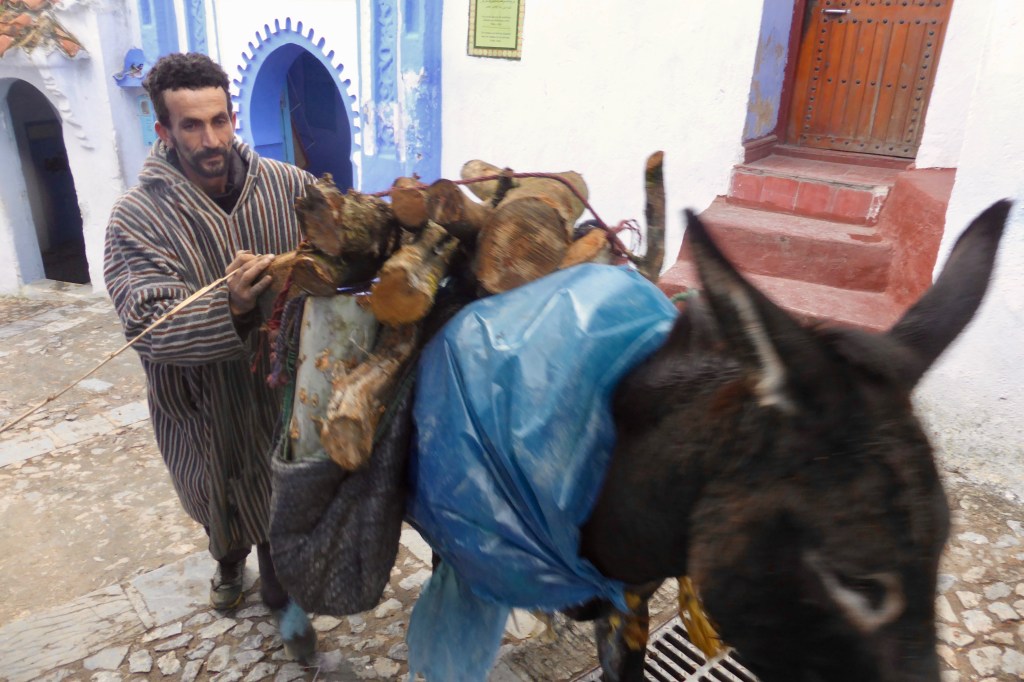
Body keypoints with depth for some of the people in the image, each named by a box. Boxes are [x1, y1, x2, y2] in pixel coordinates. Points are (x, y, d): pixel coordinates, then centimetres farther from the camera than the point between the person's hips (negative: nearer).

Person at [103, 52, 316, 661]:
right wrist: (229, 306, -42)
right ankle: (229, 559, 60)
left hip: (283, 385, 0)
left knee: (279, 496, 17)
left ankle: (278, 587, 46)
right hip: (203, 401, 0)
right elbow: (150, 326, -25)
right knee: (219, 500, 25)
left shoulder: (290, 187, -11)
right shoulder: (138, 217, -15)